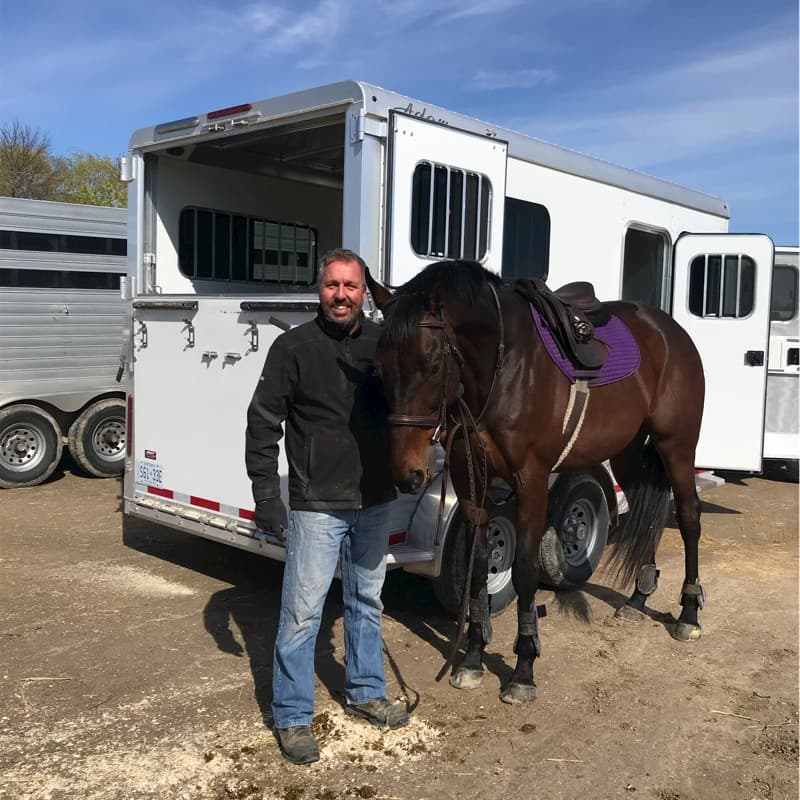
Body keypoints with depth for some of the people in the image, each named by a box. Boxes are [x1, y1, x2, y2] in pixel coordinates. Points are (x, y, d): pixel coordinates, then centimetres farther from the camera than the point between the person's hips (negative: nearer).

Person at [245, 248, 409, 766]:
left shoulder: (384, 343, 2)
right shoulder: (294, 347, -9)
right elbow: (263, 421, -8)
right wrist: (265, 494, -11)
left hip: (375, 500, 5)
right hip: (317, 504, -4)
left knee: (368, 602, 19)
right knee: (303, 611, 1)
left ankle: (366, 693, 38)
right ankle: (292, 718, 18)